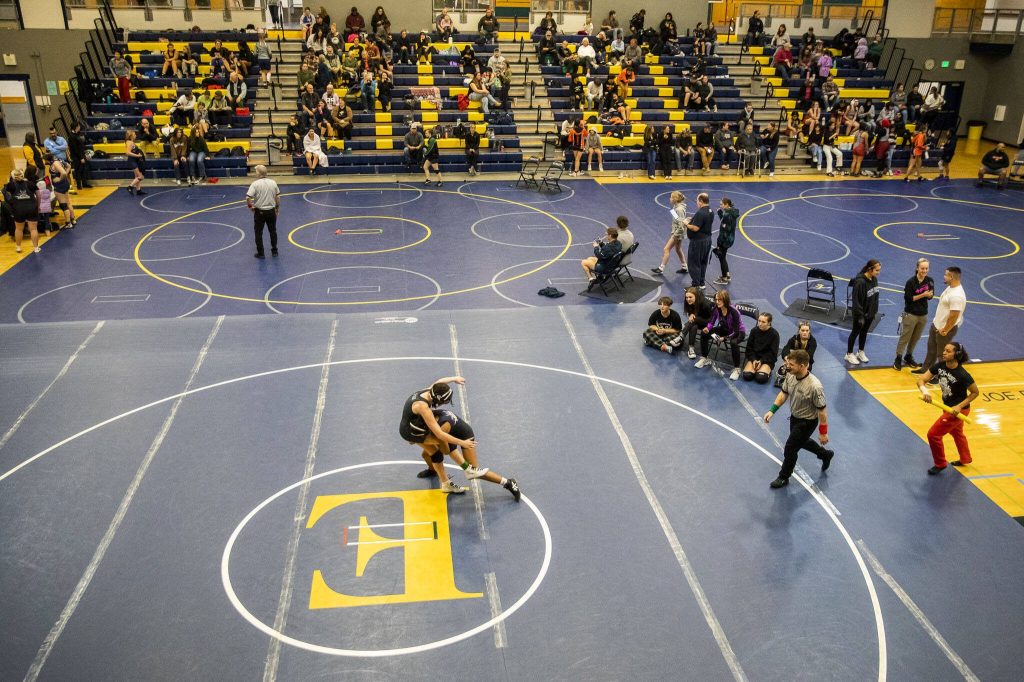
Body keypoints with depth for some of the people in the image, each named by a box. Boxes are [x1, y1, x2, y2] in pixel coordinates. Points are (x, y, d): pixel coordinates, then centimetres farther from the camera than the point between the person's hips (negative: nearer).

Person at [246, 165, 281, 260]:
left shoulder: (255, 184, -14)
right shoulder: (273, 183, -2)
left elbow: (248, 198, -20)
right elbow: (278, 197, 5)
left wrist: (250, 206, -2)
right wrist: (277, 208, 17)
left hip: (259, 212, -3)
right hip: (271, 211, 4)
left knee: (258, 233, 9)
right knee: (273, 231, 17)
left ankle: (260, 253, 12)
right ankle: (274, 251, 24)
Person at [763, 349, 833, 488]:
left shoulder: (814, 387, -36)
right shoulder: (790, 376, -17)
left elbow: (822, 410, -24)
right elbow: (783, 393, 2)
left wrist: (823, 432, -16)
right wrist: (772, 410, -5)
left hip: (807, 422, -7)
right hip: (794, 416, 7)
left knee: (790, 449, 4)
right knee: (802, 442, 30)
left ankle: (783, 477, 30)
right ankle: (826, 454, 56)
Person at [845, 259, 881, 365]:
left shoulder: (874, 279, -2)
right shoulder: (860, 282, -26)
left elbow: (875, 296, 10)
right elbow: (856, 300, -23)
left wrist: (875, 311, 11)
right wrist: (860, 316, -19)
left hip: (870, 313, 7)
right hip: (861, 314, -7)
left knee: (864, 332, 20)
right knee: (855, 333, 9)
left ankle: (861, 352, 37)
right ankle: (849, 354, 25)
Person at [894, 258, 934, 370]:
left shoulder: (930, 281, -2)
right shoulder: (911, 282, -15)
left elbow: (930, 296, 4)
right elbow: (907, 298, -15)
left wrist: (929, 294, -19)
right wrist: (922, 295, -21)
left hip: (923, 315, 5)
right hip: (910, 314, -5)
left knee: (916, 338, 15)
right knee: (905, 337, 1)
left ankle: (908, 357, 32)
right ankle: (898, 359, 11)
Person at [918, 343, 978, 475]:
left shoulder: (962, 375, -31)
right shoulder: (939, 366, -14)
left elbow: (975, 392, -16)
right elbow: (921, 380, -14)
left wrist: (959, 406, -23)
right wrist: (924, 391, -35)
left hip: (958, 410, -8)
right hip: (948, 406, 8)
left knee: (933, 434, -4)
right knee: (956, 433, 29)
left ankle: (940, 464, 19)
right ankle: (965, 459, 55)